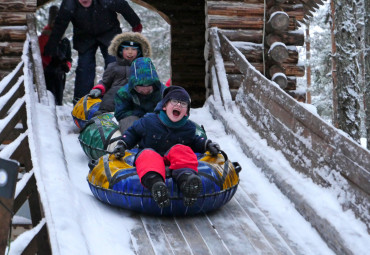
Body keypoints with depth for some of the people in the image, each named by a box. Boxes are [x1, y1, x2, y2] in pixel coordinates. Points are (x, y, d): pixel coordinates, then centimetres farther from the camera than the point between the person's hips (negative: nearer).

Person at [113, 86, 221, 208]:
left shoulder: (189, 128, 8)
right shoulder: (149, 121, 1)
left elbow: (194, 141, 27)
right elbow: (132, 133, 15)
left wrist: (207, 144, 11)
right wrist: (122, 144, 1)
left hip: (172, 161, 2)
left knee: (182, 150, -27)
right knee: (148, 155, -36)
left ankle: (186, 177, -60)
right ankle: (154, 181, -71)